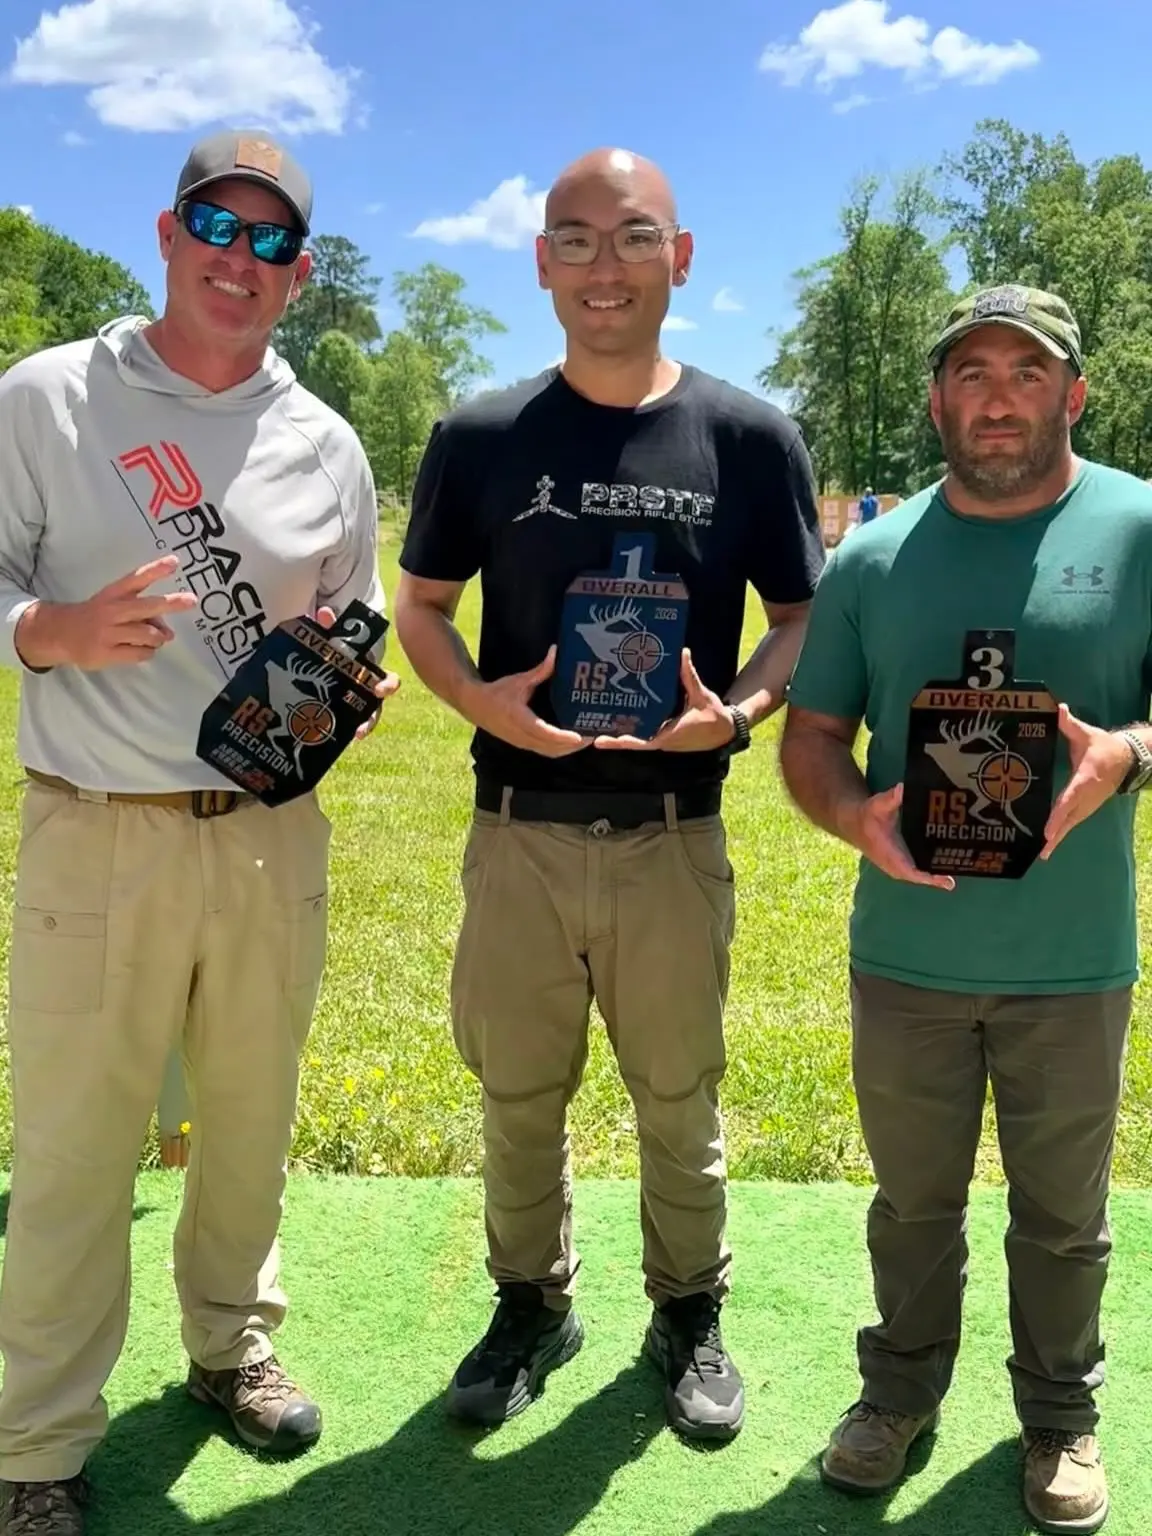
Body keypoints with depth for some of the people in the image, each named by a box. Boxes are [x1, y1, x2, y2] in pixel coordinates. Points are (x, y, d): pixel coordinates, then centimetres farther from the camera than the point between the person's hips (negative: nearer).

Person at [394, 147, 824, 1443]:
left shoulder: (748, 436, -2)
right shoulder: (480, 436, 0)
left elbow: (804, 620, 4)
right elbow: (420, 608, 8)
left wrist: (738, 709, -16)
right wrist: (479, 701, -13)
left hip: (673, 839, -1)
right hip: (518, 834, 1)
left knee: (680, 1101, 14)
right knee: (518, 1097, 15)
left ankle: (690, 1316, 36)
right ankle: (532, 1305, 38)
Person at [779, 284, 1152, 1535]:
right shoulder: (871, 556, 1)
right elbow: (809, 737, 5)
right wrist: (857, 817, -16)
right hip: (906, 952, 2)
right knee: (913, 1201, 19)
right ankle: (901, 1390, 41)